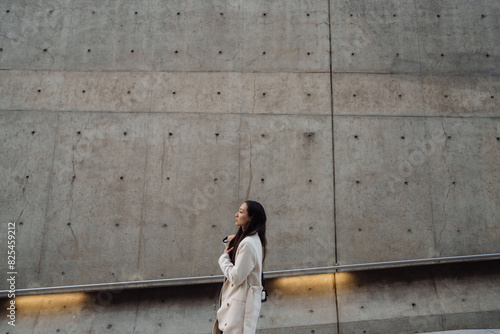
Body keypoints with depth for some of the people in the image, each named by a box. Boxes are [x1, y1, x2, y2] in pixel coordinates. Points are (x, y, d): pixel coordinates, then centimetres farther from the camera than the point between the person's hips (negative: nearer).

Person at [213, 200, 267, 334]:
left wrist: (223, 258, -6)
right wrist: (232, 243, 3)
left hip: (241, 303, -10)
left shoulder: (248, 244, -21)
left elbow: (236, 277, -21)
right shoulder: (253, 239, 10)